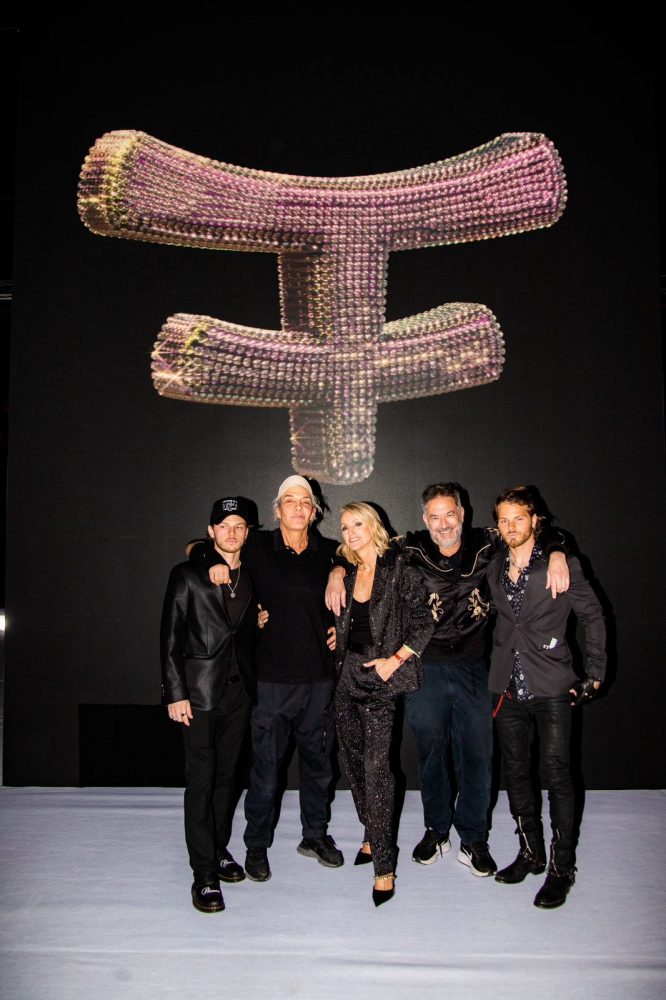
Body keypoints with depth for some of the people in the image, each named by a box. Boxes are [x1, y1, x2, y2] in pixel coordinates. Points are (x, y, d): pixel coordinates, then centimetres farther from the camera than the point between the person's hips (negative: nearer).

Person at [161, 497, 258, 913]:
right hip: (200, 691, -4)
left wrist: (260, 622, -1)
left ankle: (220, 849, 30)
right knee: (201, 781, -3)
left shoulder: (252, 579, 10)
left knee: (227, 775, 14)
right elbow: (171, 638, -7)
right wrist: (175, 693, -11)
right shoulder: (187, 576, -3)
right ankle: (205, 874, 6)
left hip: (239, 691, 5)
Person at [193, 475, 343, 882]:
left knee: (318, 761, 16)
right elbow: (197, 548, 9)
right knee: (266, 766, 5)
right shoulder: (258, 548, -1)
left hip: (319, 678, 3)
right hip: (272, 679, -2)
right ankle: (257, 845, 25)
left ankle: (316, 835, 36)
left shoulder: (329, 551, 2)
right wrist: (214, 561, -14)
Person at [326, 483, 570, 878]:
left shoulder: (486, 543, -5)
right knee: (431, 752, 14)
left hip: (472, 667, 0)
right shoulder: (411, 549, -7)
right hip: (424, 668, 0)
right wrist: (338, 571, -15)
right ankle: (436, 831, 33)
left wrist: (556, 555, -16)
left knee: (477, 754, 7)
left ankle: (473, 839, 24)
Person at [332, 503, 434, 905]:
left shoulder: (398, 569, -7)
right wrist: (336, 640, 6)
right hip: (347, 675, 7)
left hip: (379, 680, -6)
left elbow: (424, 621, -9)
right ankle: (373, 835, 30)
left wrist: (395, 660, -13)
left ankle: (384, 866, -3)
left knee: (375, 767, -10)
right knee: (354, 761, 12)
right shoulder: (349, 575, 11)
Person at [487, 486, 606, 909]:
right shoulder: (494, 569, 7)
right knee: (516, 772, 11)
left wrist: (595, 674, -1)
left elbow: (593, 617, 1)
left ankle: (562, 866, 8)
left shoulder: (561, 565, -6)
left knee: (556, 772, -5)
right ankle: (531, 853, 28)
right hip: (509, 687, 5)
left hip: (551, 687, -5)